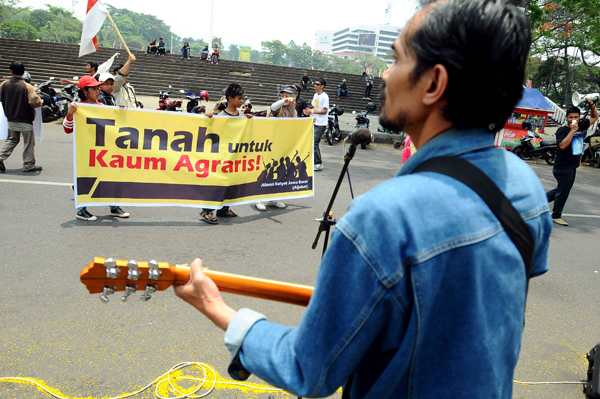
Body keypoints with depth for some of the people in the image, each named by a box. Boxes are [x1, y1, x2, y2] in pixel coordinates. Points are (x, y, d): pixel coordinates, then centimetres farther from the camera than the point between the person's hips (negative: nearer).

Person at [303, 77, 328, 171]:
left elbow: (325, 111, -16)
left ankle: (318, 164, -5)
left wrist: (312, 111, -18)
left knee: (314, 143, -12)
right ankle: (317, 162, 22)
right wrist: (309, 111, 3)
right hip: (315, 122, 9)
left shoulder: (324, 96, -12)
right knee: (314, 143, 11)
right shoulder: (315, 95, 14)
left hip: (321, 124, -9)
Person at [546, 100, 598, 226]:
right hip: (563, 167, -8)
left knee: (561, 190, 17)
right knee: (563, 191, -1)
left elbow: (595, 117, 20)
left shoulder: (581, 126, 7)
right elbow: (562, 145, -29)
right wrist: (572, 130, -26)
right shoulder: (562, 130, -13)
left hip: (572, 168, 8)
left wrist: (592, 105, 3)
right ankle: (556, 215, 10)